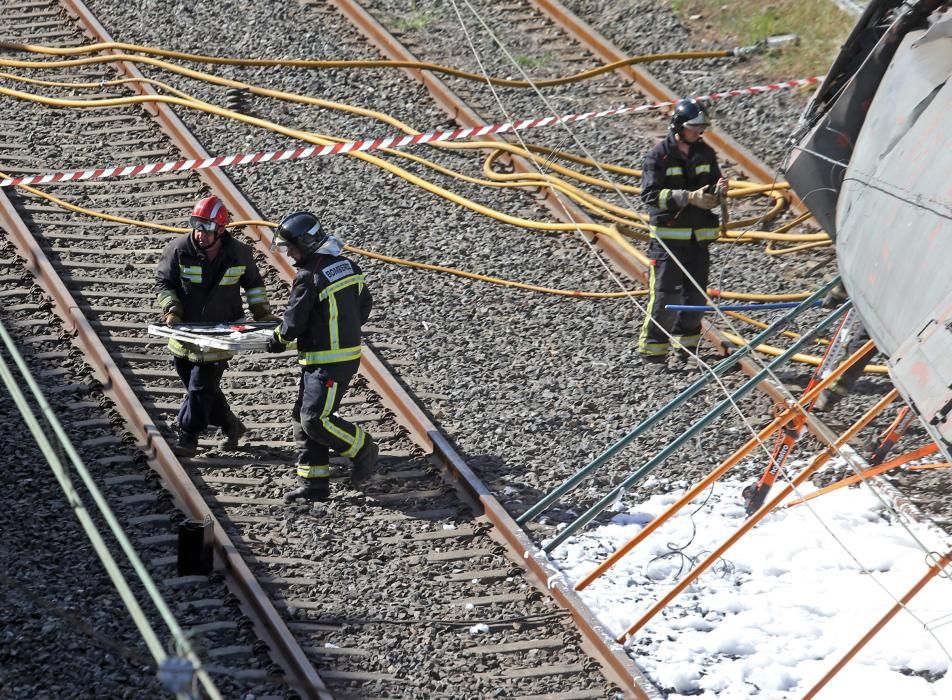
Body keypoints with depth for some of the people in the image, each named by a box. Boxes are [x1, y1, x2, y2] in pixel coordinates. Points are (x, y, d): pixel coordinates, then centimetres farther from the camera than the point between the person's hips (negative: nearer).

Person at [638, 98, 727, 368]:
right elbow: (651, 194, -15)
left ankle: (687, 342, 25)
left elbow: (712, 189, 17)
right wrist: (689, 197, -23)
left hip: (699, 234, 5)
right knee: (665, 293, -8)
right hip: (668, 233, -5)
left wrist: (718, 191, -9)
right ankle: (652, 348, 0)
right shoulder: (659, 154, -9)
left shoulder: (705, 153, 9)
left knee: (696, 293, 9)